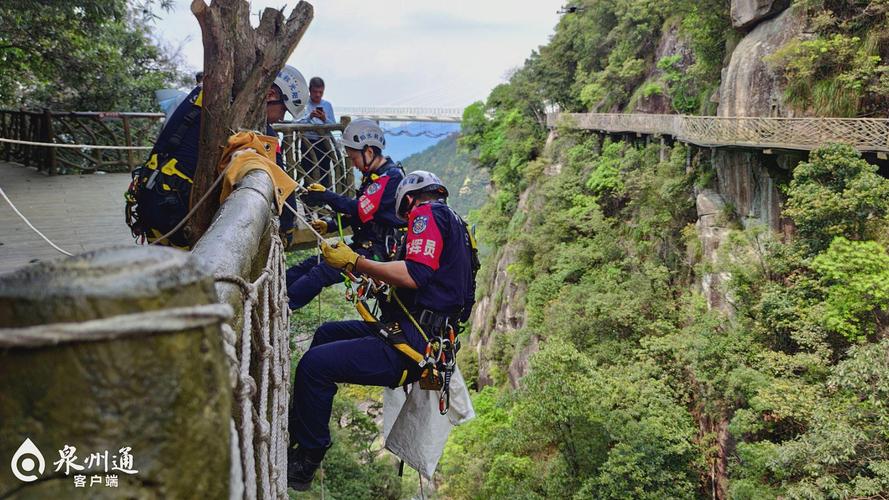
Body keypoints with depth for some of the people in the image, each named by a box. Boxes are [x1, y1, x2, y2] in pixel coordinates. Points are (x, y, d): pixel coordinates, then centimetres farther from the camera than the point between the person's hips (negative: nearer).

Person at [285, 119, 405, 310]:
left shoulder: (390, 177, -16)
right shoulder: (374, 175, 16)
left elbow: (360, 210, -24)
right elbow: (359, 211, 21)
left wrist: (326, 196, -17)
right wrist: (331, 225, 8)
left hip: (378, 251, -10)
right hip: (365, 244, 10)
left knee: (321, 272, -22)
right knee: (310, 264, 2)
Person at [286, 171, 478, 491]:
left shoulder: (427, 213, -7)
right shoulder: (453, 223, 23)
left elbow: (416, 274, -23)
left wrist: (354, 262, -17)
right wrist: (385, 286, 39)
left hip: (411, 345, -11)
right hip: (426, 335, 11)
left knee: (314, 365, -19)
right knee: (326, 333, 21)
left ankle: (305, 461, -2)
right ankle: (293, 432, 27)